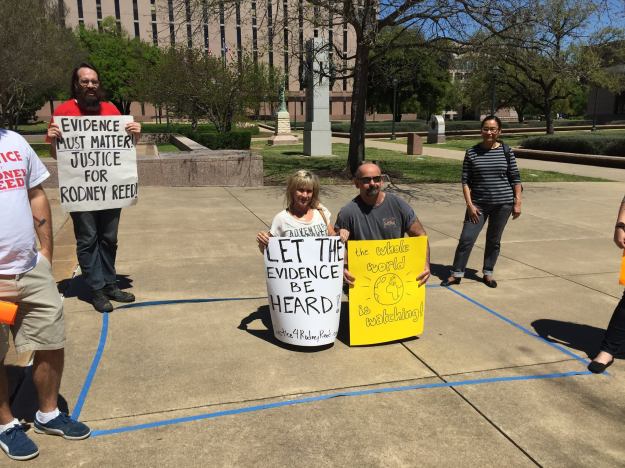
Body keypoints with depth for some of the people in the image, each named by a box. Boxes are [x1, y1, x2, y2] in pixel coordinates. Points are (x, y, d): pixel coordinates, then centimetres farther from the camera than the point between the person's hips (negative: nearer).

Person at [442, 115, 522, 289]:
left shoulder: (506, 151, 0)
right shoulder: (471, 153, -1)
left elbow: (515, 178, 4)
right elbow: (466, 181, -1)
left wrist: (517, 203, 0)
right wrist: (470, 204, -8)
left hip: (502, 204, 0)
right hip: (478, 203, 0)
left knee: (494, 240, 10)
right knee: (466, 238, -3)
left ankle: (488, 273, 25)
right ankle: (456, 274, 8)